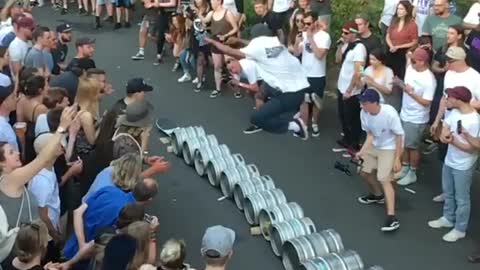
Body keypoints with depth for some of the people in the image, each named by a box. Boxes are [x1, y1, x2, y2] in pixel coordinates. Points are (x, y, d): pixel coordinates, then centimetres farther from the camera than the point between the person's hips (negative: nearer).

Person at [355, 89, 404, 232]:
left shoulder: (390, 113, -31)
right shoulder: (364, 113, -15)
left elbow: (399, 136, -21)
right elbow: (370, 134, -2)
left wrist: (397, 159, -21)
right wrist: (362, 151, -15)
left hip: (390, 148, -7)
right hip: (374, 146, 7)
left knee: (384, 179, -18)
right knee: (365, 172, 17)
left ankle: (392, 218, -20)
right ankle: (377, 195, 47)